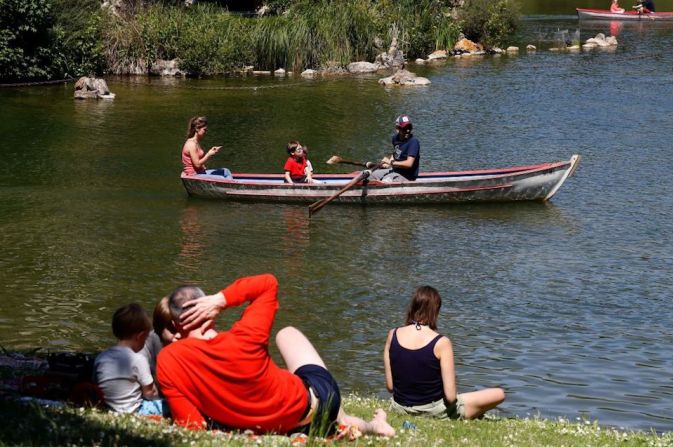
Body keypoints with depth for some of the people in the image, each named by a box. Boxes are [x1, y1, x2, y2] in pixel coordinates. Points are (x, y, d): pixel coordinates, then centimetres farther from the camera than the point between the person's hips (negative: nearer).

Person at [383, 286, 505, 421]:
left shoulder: (393, 335, -9)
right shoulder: (441, 343, -20)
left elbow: (390, 386, -3)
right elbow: (450, 396, -21)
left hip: (401, 409, 6)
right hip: (434, 412, -6)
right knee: (499, 394, 6)